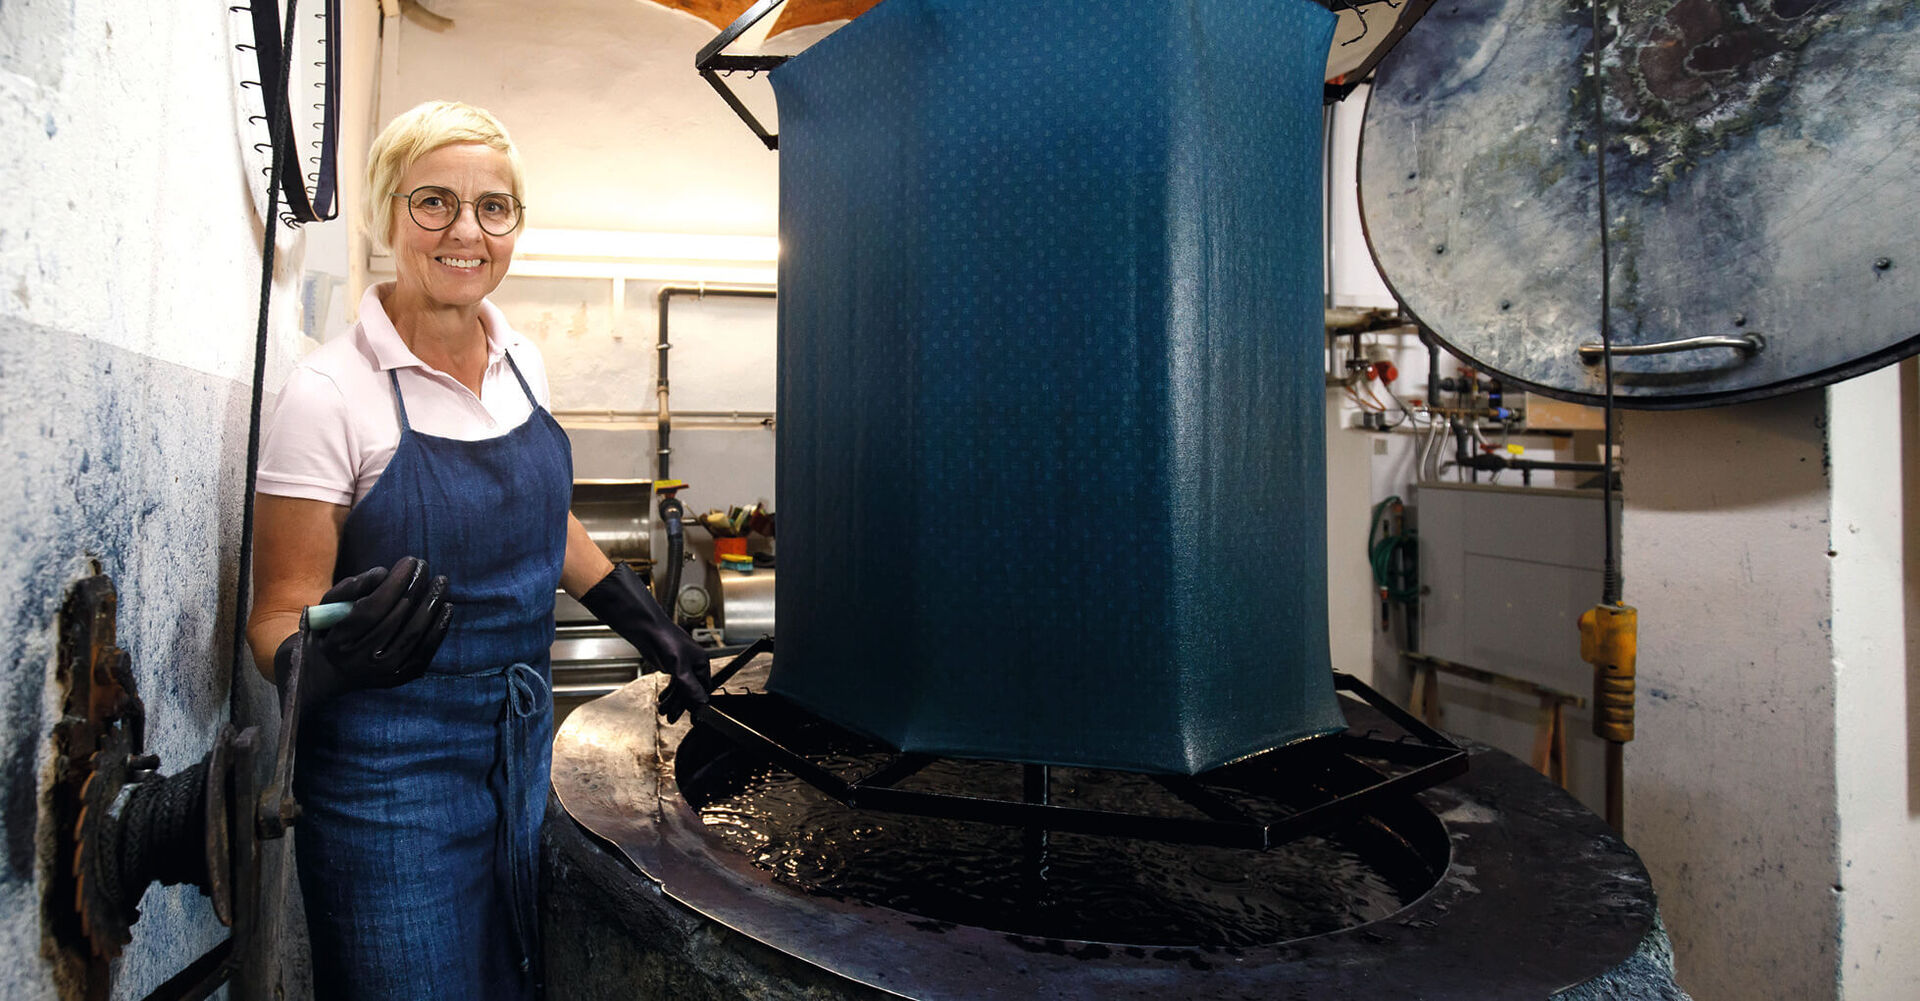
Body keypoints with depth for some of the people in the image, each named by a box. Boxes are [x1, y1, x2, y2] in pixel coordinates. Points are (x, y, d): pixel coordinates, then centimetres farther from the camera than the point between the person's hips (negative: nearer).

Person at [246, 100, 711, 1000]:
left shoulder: (517, 362, 1)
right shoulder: (330, 392, -17)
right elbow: (279, 617, -12)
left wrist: (645, 623, 9)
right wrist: (329, 662, -34)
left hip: (524, 746, 6)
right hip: (392, 770, -5)